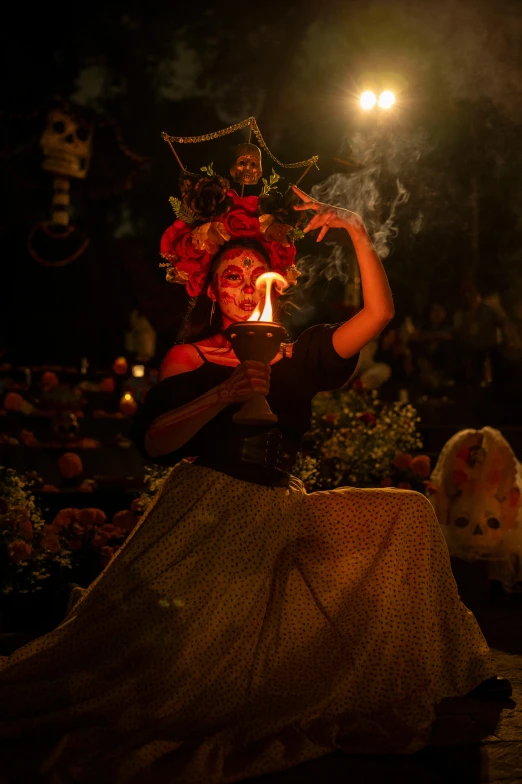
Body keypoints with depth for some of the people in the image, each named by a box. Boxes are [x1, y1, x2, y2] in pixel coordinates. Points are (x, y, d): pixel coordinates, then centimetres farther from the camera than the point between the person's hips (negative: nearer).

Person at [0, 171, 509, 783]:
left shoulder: (298, 355, 13)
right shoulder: (191, 358, 3)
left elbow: (379, 312, 5)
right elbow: (154, 442, -10)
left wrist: (359, 234, -1)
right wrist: (225, 393, -20)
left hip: (280, 513, 5)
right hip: (206, 511, -4)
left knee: (408, 515, -7)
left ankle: (384, 687, 3)